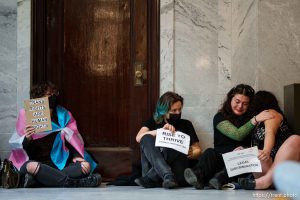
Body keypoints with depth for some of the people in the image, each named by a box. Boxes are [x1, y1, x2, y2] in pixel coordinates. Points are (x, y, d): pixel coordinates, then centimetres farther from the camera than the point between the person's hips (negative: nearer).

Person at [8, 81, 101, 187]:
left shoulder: (63, 114, 10)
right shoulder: (26, 115, 2)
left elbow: (73, 138, 11)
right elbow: (20, 148, 1)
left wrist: (76, 156, -9)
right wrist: (27, 139, -22)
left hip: (59, 163, 4)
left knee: (86, 166, -23)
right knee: (32, 166, -38)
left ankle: (36, 180, -31)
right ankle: (75, 183, -32)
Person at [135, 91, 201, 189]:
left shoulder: (185, 124, 19)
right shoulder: (153, 122, 19)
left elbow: (197, 150, 15)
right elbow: (139, 138, -1)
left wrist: (191, 154, -9)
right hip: (151, 165, 1)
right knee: (147, 138, -22)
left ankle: (149, 179, -34)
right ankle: (167, 176, -43)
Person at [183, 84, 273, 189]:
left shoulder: (250, 118, 18)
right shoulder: (220, 117, 9)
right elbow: (237, 135, -8)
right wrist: (255, 120, -20)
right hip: (221, 158, -1)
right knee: (210, 153, -31)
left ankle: (219, 178, -57)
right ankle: (197, 176, -61)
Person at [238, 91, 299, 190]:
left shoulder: (271, 113, 12)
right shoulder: (258, 124, 31)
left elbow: (270, 133, -9)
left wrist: (266, 151, -29)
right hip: (268, 162, 5)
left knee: (295, 140, -33)